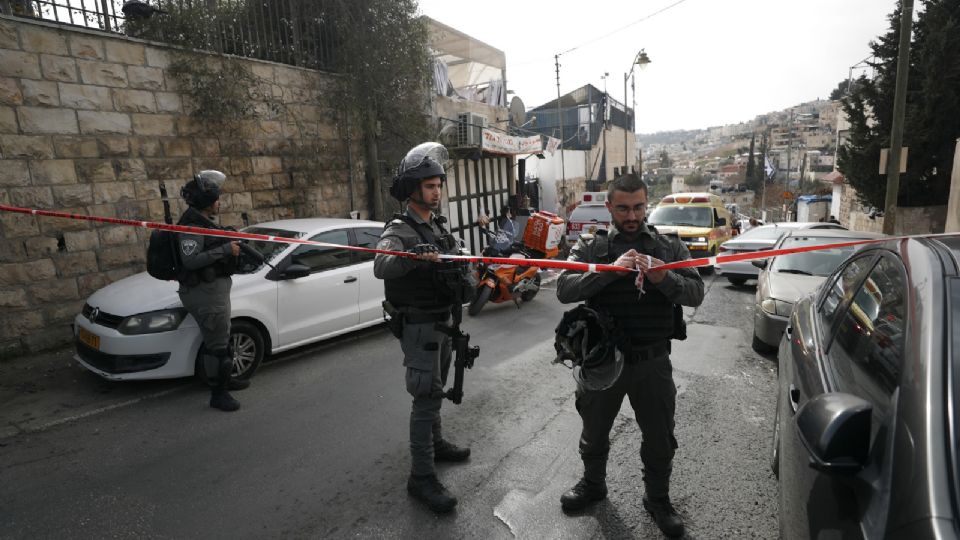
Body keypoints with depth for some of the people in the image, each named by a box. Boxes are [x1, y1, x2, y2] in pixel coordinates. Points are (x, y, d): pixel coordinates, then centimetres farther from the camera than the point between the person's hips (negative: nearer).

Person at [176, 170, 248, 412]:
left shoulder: (204, 221, 12)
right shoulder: (192, 227, -19)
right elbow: (190, 260, -29)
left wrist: (232, 243, 9)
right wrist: (226, 250, -27)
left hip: (215, 287, 11)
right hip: (205, 292, -11)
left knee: (222, 338, 22)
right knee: (216, 343, -4)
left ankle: (225, 380, 38)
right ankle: (218, 394, 6)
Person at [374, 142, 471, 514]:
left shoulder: (438, 226, 10)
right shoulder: (400, 230, -17)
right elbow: (381, 266, -36)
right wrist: (413, 255, -53)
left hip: (442, 321, 8)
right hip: (418, 326, -8)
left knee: (435, 390, 21)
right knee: (427, 396, -7)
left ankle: (434, 443, 40)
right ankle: (421, 477, 3)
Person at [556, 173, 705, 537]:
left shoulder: (669, 246, 1)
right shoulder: (590, 246, -4)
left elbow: (696, 293, -7)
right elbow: (564, 290, -18)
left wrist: (664, 278, -27)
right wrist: (610, 269, -30)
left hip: (653, 361, 1)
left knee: (659, 439, 17)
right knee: (594, 432, 20)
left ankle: (658, 499, 43)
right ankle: (593, 484, 48)